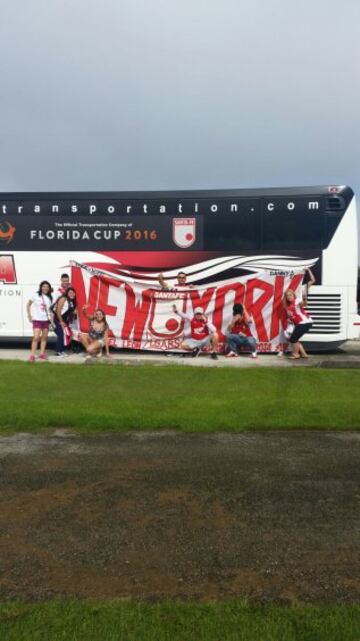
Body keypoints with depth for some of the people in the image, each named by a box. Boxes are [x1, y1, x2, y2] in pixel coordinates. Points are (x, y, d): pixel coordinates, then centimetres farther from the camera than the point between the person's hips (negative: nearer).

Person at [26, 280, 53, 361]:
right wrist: (29, 315, -1)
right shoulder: (36, 295, -2)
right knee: (36, 337, -12)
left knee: (44, 337, 9)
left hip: (46, 320, 4)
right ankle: (32, 355, -10)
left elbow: (50, 309, 12)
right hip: (37, 319, -4)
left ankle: (42, 353, 19)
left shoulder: (50, 298, 9)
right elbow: (28, 304, 5)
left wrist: (51, 316, -4)